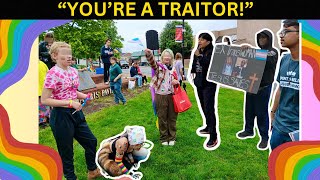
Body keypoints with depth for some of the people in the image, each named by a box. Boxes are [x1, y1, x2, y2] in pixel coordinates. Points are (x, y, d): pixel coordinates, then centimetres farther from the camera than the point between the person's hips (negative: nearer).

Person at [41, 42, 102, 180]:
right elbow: (44, 100, -18)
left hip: (76, 113, 8)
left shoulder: (73, 71, 5)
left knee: (91, 141, 16)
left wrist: (85, 96, 0)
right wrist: (70, 102, -23)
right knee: (66, 151, 9)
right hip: (61, 115, -7)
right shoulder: (53, 74, -16)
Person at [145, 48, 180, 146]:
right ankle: (164, 138, 22)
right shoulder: (158, 66, -4)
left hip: (171, 95, 4)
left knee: (172, 117, 10)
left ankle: (172, 137, 25)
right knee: (162, 118, 7)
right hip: (160, 96, -3)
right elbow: (152, 61, -26)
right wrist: (149, 54, -47)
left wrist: (176, 82, -5)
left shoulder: (173, 69, 10)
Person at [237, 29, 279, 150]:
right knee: (249, 109, 12)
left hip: (264, 86, -6)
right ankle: (249, 130, 28)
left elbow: (268, 62, -23)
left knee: (261, 112, -3)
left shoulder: (273, 52, -1)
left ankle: (264, 137, 9)